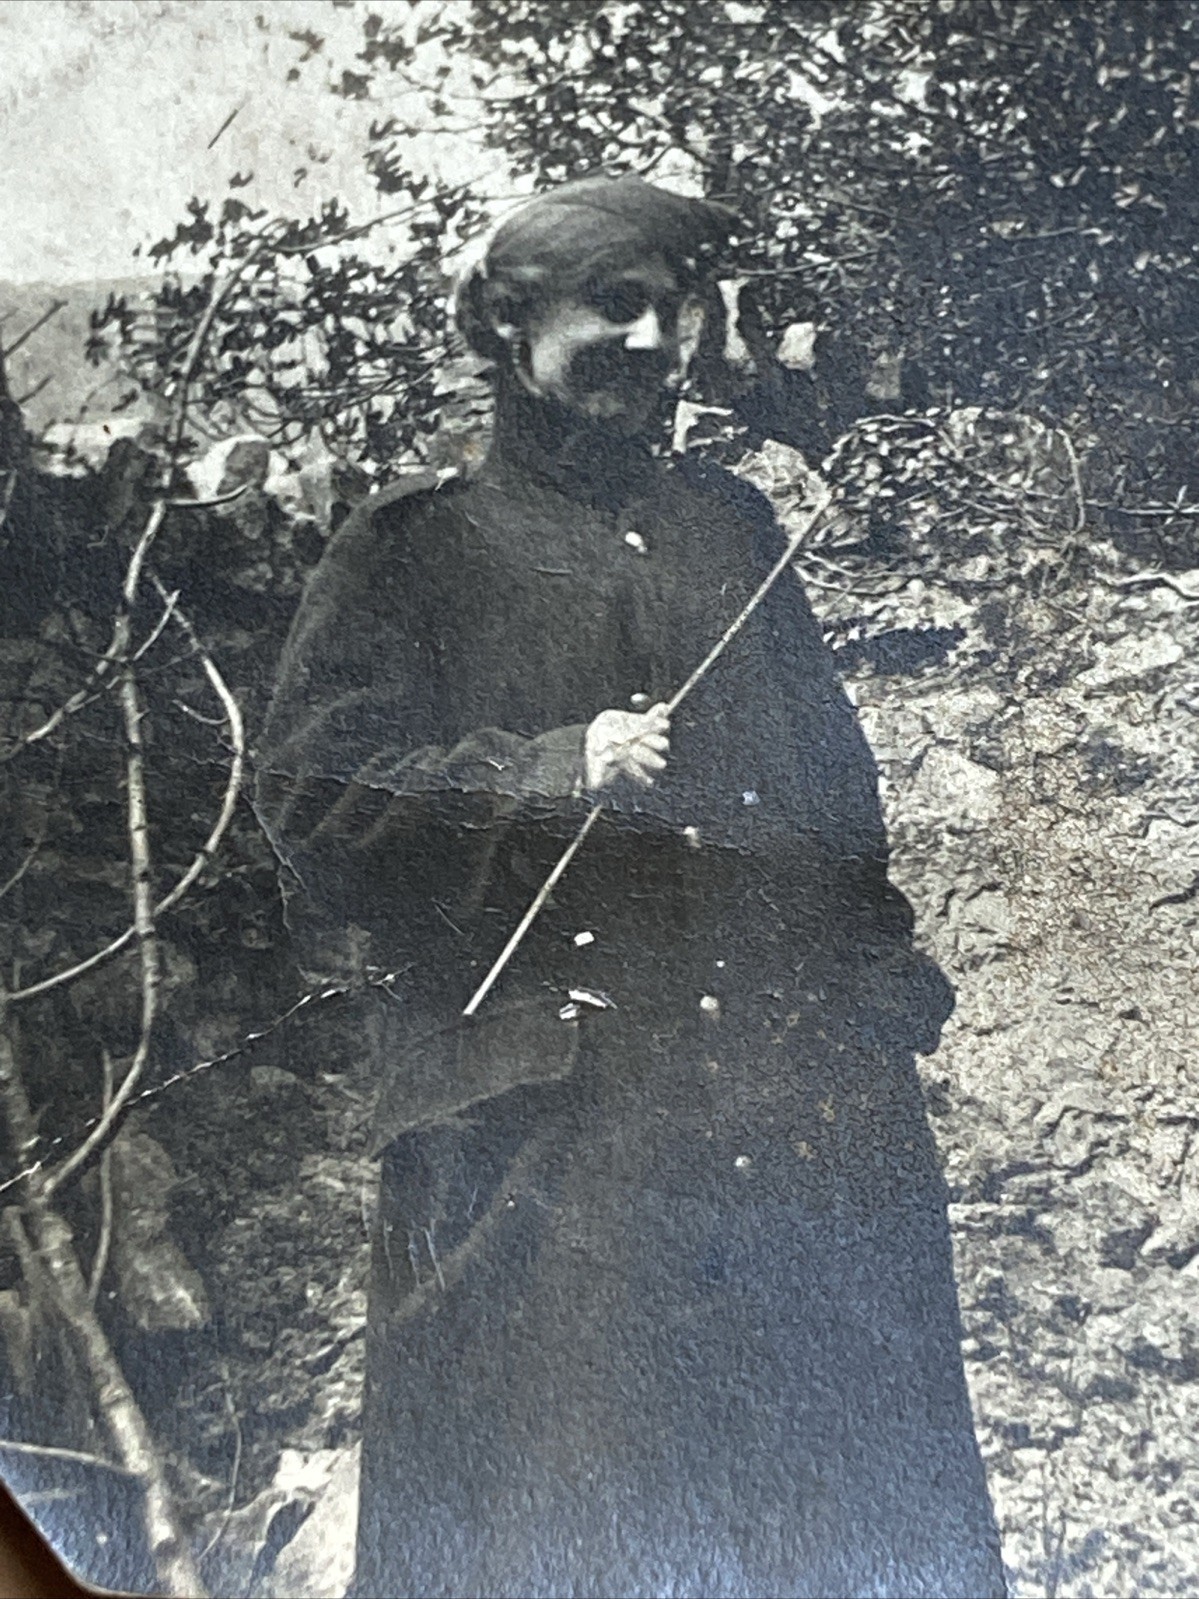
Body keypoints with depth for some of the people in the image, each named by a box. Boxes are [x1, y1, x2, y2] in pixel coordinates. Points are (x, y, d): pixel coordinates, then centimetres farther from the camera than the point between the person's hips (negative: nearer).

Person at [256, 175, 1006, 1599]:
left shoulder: (732, 529, 19)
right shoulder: (412, 549, 6)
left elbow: (835, 775, 21)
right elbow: (306, 785, -3)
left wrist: (879, 978, 11)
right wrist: (556, 768, -13)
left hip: (789, 1086, 5)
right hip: (543, 1100, -4)